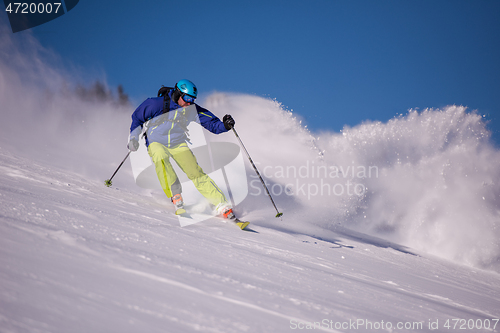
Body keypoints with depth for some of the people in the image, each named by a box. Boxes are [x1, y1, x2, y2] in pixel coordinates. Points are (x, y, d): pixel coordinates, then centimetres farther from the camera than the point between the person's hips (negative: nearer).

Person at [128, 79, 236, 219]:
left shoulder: (192, 109, -7)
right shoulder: (157, 104, -17)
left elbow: (212, 123, -6)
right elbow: (137, 117, -2)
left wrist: (224, 126, -26)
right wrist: (133, 137, -8)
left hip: (179, 144, 2)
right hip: (157, 143, -2)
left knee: (195, 173, -15)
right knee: (160, 158, -37)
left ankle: (222, 206, -15)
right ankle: (175, 195, -29)